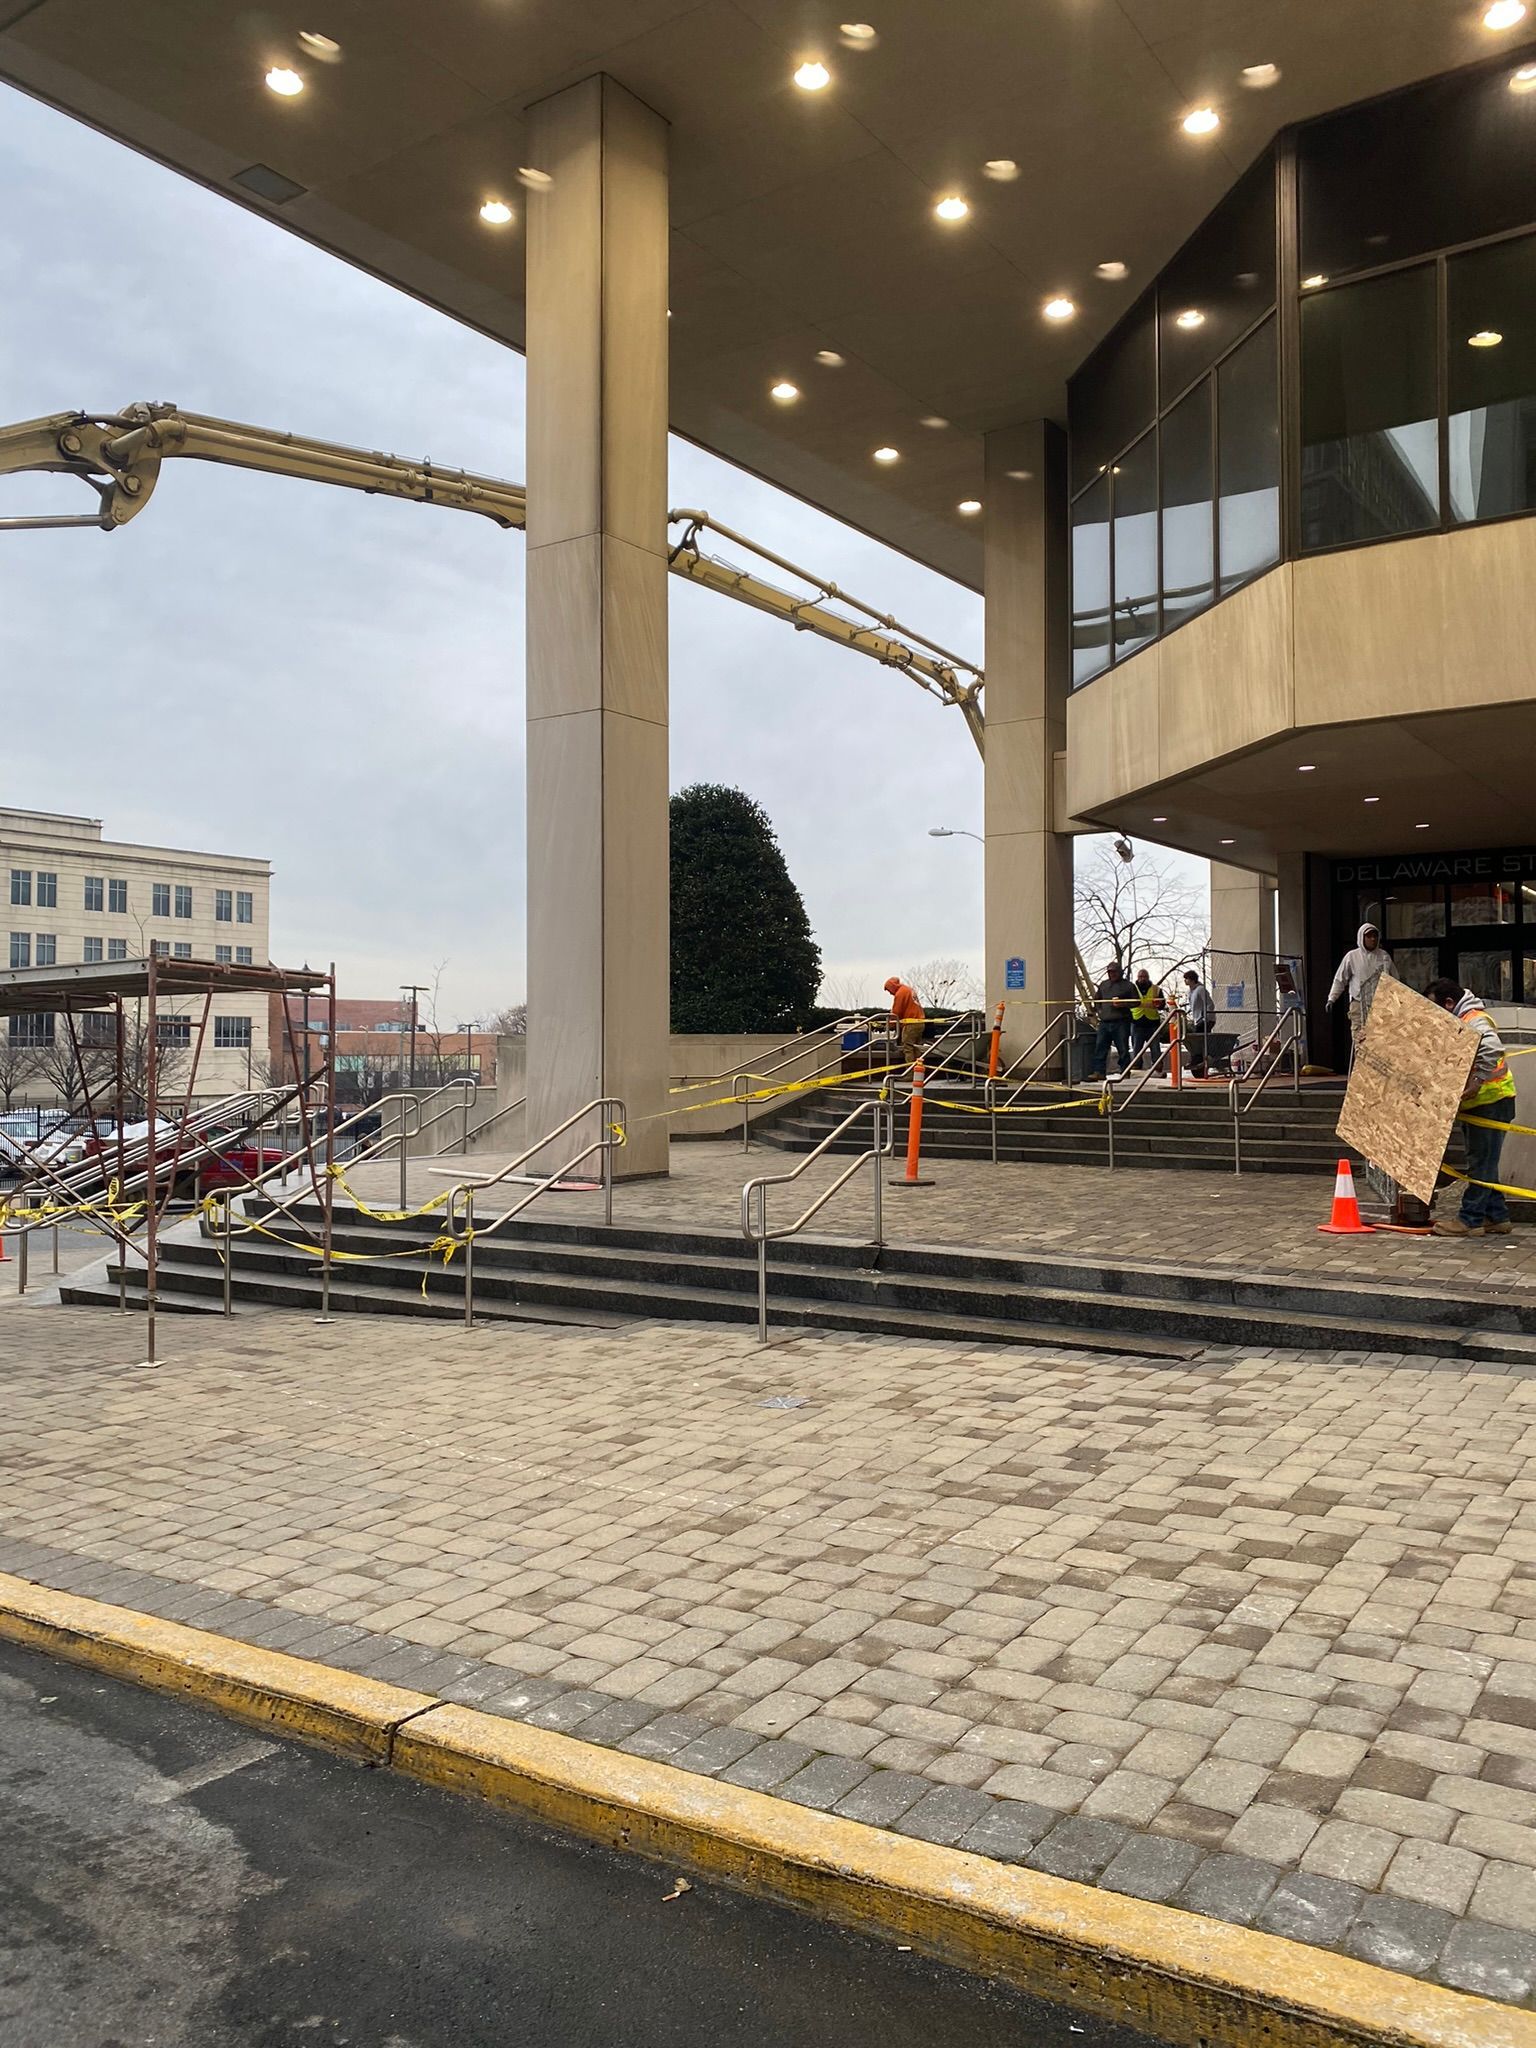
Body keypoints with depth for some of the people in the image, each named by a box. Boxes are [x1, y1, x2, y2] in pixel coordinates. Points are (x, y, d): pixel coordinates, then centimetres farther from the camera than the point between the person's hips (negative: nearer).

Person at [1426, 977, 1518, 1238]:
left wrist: (1478, 1081, -35)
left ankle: (1470, 1219, -2)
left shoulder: (1474, 1021, -18)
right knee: (1483, 1162, 14)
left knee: (1481, 1162, -5)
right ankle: (1497, 1217, 21)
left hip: (1491, 1101, -11)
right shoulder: (1457, 1023, 15)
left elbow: (1493, 1049, -36)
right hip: (1477, 1102, 11)